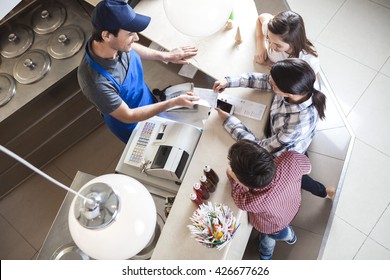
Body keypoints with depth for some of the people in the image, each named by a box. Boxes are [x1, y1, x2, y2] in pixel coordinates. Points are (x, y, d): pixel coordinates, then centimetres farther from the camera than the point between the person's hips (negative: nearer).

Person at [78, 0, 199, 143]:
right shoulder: (96, 82, -44)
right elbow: (128, 116, -30)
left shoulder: (116, 43, -26)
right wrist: (174, 102, -30)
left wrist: (165, 56, -3)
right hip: (130, 126, -5)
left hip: (147, 102, 6)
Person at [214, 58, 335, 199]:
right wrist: (228, 81, -20)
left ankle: (322, 191, 48)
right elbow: (263, 79, -11)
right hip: (276, 136, 5)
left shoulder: (298, 124, -46)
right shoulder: (299, 87, -29)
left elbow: (263, 147, -34)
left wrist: (228, 120, -29)